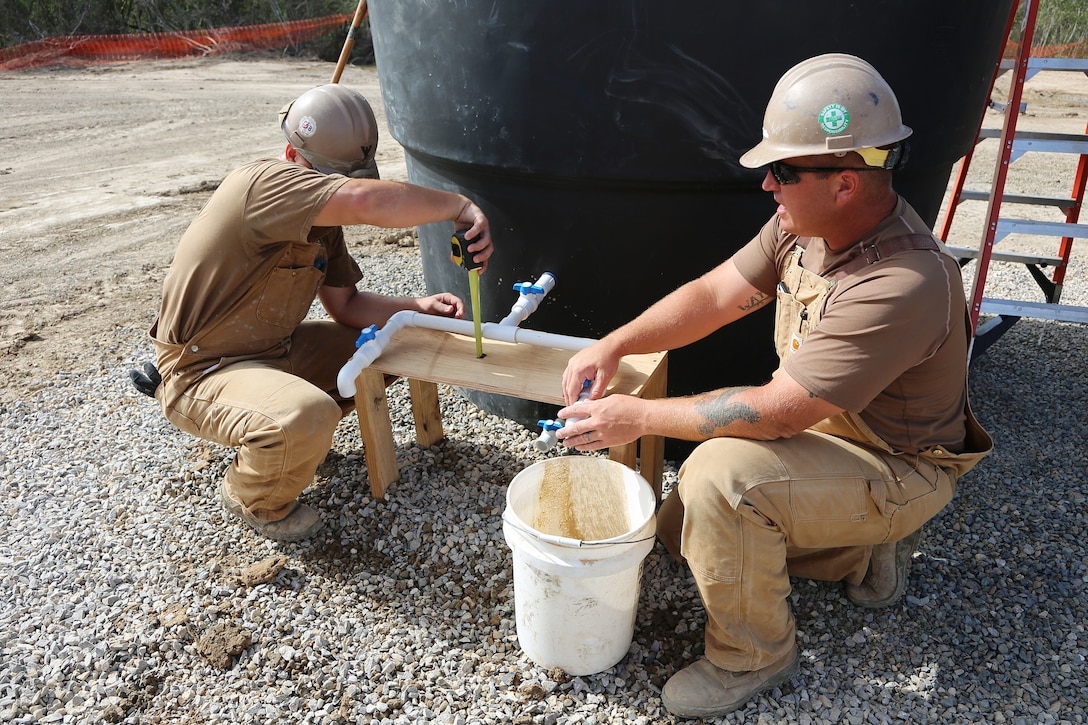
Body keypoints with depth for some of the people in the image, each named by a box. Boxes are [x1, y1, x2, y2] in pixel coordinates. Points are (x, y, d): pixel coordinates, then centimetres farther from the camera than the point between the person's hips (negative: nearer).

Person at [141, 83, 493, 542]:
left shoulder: (321, 214, 6)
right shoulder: (264, 183, -25)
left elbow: (346, 305, 7)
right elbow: (365, 201, -44)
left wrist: (418, 307, -8)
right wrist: (459, 206, -33)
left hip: (274, 350, 9)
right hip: (202, 372, -9)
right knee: (308, 419, -37)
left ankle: (298, 437, 15)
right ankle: (253, 500, -2)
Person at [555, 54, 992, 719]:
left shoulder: (901, 287, -36)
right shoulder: (808, 223, -10)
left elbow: (776, 412, -35)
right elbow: (713, 295, -5)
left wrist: (639, 418, -27)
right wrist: (613, 345, -17)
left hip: (898, 469, -8)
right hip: (820, 427, 9)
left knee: (720, 476, -32)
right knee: (684, 532, 12)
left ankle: (754, 656, -6)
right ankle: (865, 552, 21)